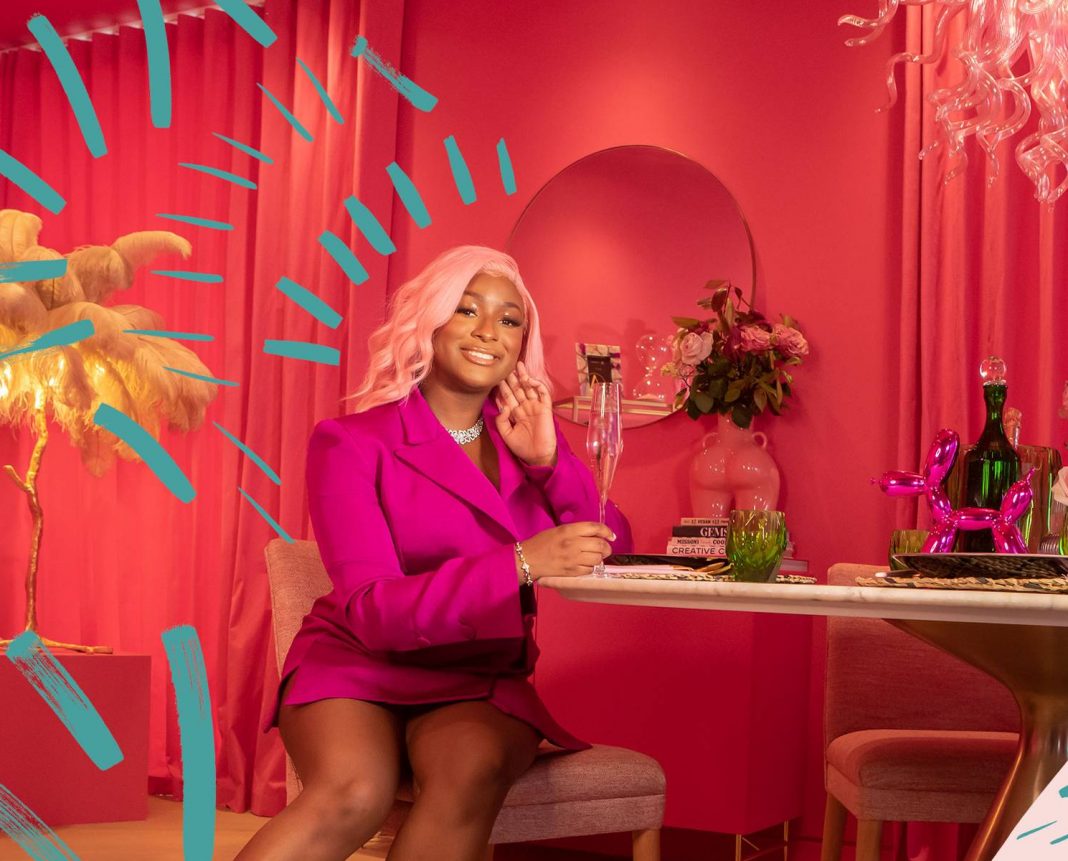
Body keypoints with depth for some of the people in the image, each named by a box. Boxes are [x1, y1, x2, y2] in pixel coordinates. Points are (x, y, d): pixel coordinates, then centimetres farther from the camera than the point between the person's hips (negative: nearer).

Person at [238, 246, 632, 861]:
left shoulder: (528, 436, 10)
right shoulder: (352, 442, -5)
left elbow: (613, 554, 5)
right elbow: (373, 611, -16)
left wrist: (549, 461, -10)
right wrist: (519, 564, -29)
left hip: (480, 682, 3)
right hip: (358, 667, -3)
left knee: (472, 773, -33)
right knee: (354, 793, -36)